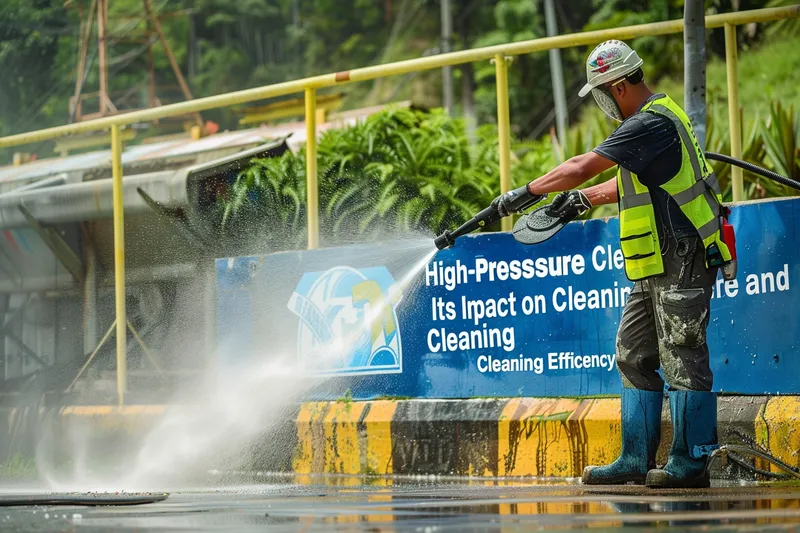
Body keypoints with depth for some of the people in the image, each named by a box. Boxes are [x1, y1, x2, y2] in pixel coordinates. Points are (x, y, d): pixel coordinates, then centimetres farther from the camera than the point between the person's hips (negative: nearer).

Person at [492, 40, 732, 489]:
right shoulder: (657, 118, 17)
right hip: (659, 267, 11)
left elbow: (584, 167, -19)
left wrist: (526, 193, -10)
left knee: (683, 360, -6)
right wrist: (586, 198, 27)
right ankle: (636, 460, 13)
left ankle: (690, 463, -2)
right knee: (634, 357, 10)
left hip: (682, 263, -11)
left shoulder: (651, 123, -17)